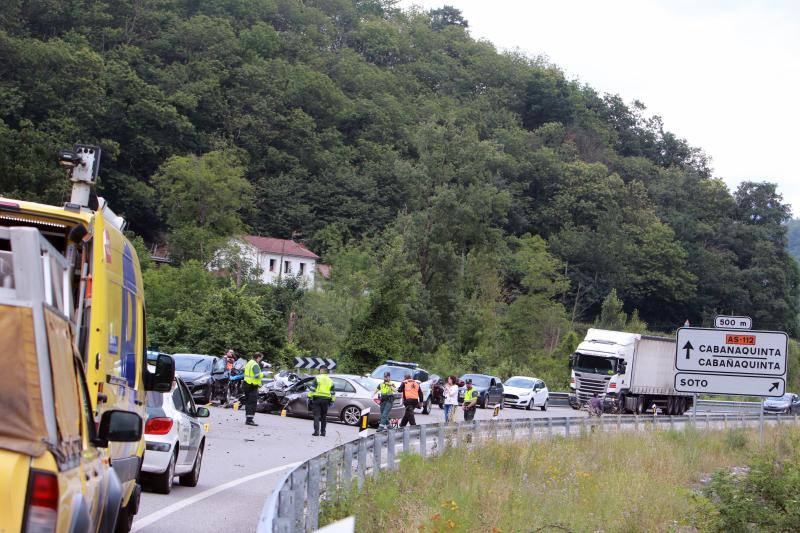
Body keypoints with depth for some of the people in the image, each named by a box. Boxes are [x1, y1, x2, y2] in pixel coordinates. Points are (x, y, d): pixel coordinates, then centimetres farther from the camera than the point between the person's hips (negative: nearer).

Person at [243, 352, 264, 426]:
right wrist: (263, 374, -11)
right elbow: (257, 375, -27)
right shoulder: (255, 365, -15)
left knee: (248, 402, 16)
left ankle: (247, 419, 22)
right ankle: (250, 419, -14)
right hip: (253, 386, -10)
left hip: (247, 384, 10)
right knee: (252, 403, -10)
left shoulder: (249, 363, 17)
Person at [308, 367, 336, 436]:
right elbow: (333, 393, 13)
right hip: (326, 400, 4)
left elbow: (312, 389, -7)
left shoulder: (317, 378, -2)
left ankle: (316, 431, -11)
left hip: (317, 398, -4)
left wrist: (310, 396, -3)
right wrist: (332, 401, 18)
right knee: (323, 416, 12)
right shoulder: (330, 381, 12)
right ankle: (323, 432, 13)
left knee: (316, 415, -3)